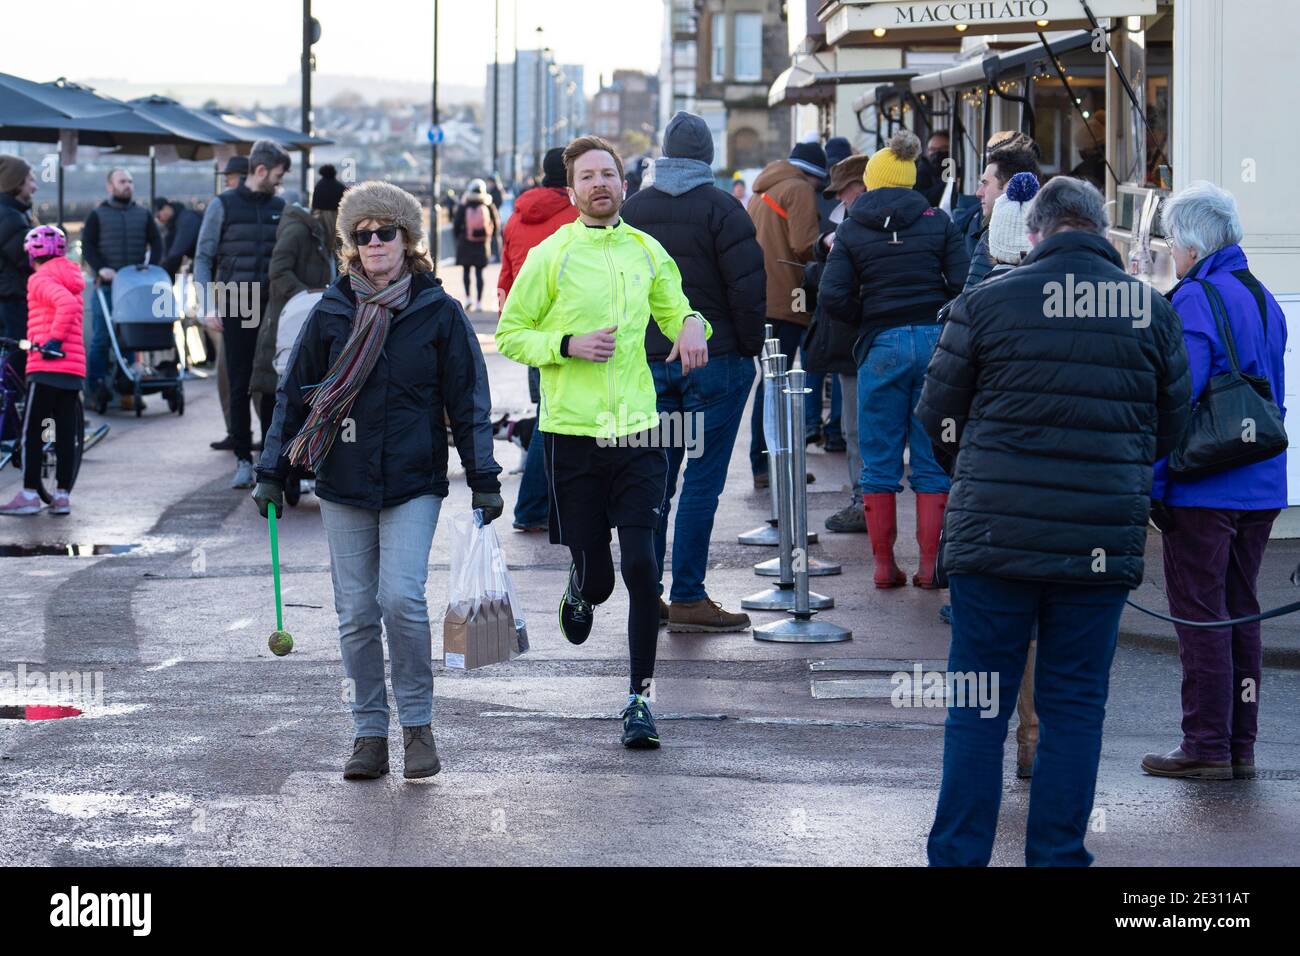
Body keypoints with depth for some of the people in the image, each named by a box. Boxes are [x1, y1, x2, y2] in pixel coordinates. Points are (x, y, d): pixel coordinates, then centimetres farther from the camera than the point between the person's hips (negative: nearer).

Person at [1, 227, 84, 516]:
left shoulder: (40, 280, -6)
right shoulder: (71, 279, 18)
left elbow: (66, 303, -23)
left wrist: (54, 339, -21)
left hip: (48, 365, -7)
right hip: (74, 367, 7)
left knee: (31, 430, -2)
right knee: (66, 432, 7)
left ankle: (29, 495, -5)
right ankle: (62, 495, 8)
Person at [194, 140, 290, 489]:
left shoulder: (280, 208, 11)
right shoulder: (224, 205, 2)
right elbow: (203, 258, 2)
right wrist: (210, 307, -7)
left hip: (272, 308, 2)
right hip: (236, 309, -2)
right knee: (240, 386, 0)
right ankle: (243, 459, 6)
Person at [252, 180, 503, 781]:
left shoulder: (438, 313, 0)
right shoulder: (330, 313, 5)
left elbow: (468, 401, 3)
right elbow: (293, 395, 10)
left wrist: (483, 478, -1)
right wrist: (271, 473, 7)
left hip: (415, 482, -2)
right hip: (342, 483, 2)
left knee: (401, 597, -16)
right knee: (355, 612, 3)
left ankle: (418, 723, 0)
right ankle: (369, 733, 13)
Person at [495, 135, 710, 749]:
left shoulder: (647, 252, 8)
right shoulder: (551, 256, -3)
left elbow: (674, 310, 23)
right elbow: (509, 334, 1)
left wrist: (692, 322, 0)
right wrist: (568, 345, -14)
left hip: (637, 432, 2)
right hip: (573, 434, -2)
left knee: (642, 568, -7)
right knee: (595, 575, 3)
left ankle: (640, 697, 4)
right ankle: (579, 594, 43)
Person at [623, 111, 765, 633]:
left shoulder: (632, 209, 8)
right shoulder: (720, 208, -9)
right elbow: (748, 289, -13)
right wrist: (750, 349, -1)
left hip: (648, 363, 5)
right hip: (714, 360, -5)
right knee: (702, 481, -3)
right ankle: (687, 599, -3)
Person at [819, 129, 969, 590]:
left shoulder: (851, 229, 3)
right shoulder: (938, 222, 5)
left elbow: (833, 297, -5)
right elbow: (963, 285, -3)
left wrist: (868, 321, 11)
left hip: (881, 345, -1)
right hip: (935, 341, 1)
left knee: (879, 464, 8)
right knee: (932, 463, 6)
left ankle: (884, 565, 9)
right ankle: (929, 564, 4)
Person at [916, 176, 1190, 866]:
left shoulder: (984, 303, -4)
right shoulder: (1153, 312, 2)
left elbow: (938, 418, 4)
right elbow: (1171, 428, 12)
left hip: (994, 536, -1)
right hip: (1103, 543, 1)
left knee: (978, 705, 6)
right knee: (1075, 705, 9)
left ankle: (958, 855, 9)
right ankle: (1057, 855, 11)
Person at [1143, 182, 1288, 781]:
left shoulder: (1194, 300, -13)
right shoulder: (1264, 300, 12)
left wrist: (1152, 484, -15)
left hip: (1202, 487, -8)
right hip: (1260, 487, 8)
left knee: (1200, 616, -1)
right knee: (1240, 612, 13)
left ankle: (1207, 747, 2)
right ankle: (1240, 745, 17)